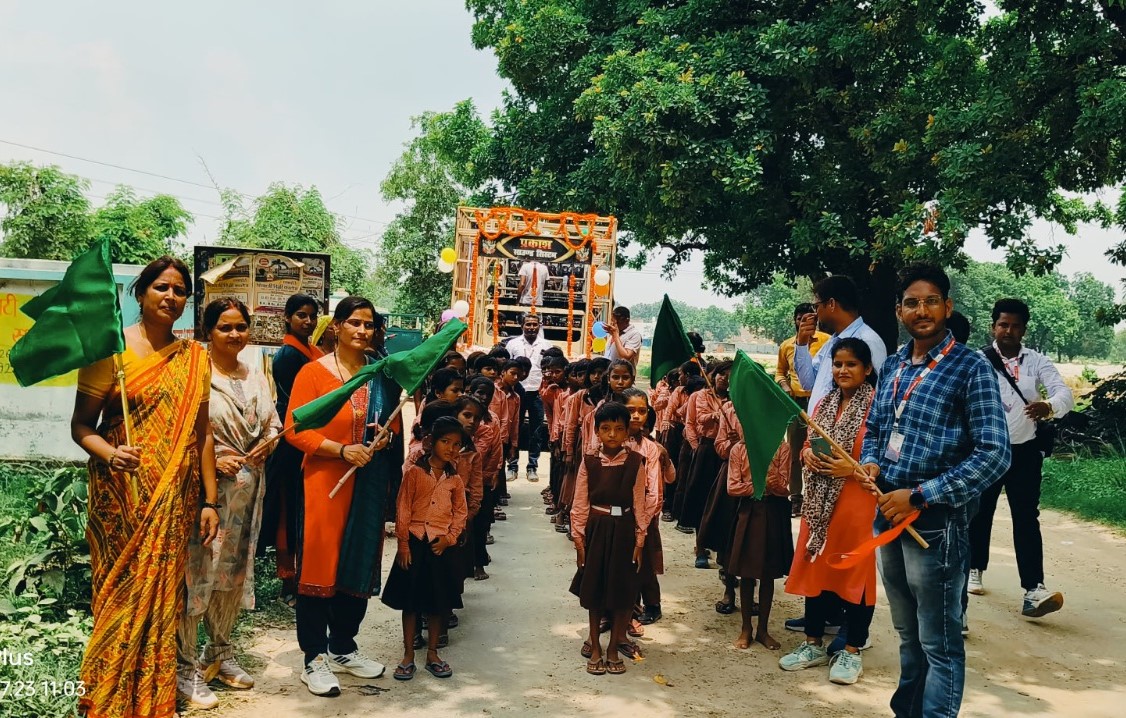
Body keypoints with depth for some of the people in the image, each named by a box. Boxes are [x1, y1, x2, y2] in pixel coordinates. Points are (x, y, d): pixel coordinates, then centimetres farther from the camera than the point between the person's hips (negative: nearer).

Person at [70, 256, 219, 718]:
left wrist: (209, 501, 6)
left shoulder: (195, 357, 8)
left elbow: (201, 434, 9)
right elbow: (81, 424, -3)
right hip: (120, 495, -3)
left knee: (163, 592, 7)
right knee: (121, 591, 1)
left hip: (175, 498, 3)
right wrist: (110, 454, -23)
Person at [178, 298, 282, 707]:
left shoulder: (255, 377, 12)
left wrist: (266, 442, -4)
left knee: (236, 572, 14)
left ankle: (220, 652, 30)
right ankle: (186, 665, 8)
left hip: (248, 489, 7)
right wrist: (211, 461, -18)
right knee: (197, 573, -4)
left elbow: (272, 423, 17)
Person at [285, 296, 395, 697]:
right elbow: (295, 429, -10)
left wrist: (386, 435, -3)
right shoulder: (314, 372, -6)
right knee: (319, 566, 1)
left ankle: (343, 648, 29)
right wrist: (341, 450, -20)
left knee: (359, 565, 12)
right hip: (325, 481, -5)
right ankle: (315, 659, 13)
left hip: (370, 483, 5)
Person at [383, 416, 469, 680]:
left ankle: (432, 653, 22)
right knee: (410, 600, 5)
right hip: (414, 543, -2)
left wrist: (449, 538, -5)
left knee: (438, 601, 9)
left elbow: (460, 512, 9)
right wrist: (403, 544, -8)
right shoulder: (414, 472, -6)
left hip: (441, 545, 3)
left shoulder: (455, 479, 3)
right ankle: (408, 655, 16)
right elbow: (403, 510, -6)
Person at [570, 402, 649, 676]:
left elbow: (639, 504, -2)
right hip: (595, 529, 1)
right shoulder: (589, 461, -4)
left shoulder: (635, 463, -5)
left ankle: (613, 649, 23)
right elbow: (580, 504, -2)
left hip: (623, 530, 0)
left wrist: (639, 540, -3)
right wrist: (579, 539, -4)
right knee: (593, 589, 9)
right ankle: (595, 649, 24)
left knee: (621, 591, 6)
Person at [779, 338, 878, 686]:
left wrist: (852, 469, -22)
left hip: (858, 501, -6)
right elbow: (808, 443, 18)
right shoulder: (825, 403, 12)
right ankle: (814, 643, 25)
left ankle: (852, 651, 16)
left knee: (854, 571, 3)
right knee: (815, 566, 12)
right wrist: (807, 455, -3)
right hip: (820, 500, 7)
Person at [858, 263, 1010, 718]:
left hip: (934, 522, -6)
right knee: (907, 634, 21)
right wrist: (869, 463, -4)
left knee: (939, 644, 5)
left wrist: (919, 497, -19)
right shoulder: (893, 365, 8)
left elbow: (994, 454, -17)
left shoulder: (971, 369, -12)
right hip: (886, 514, 6)